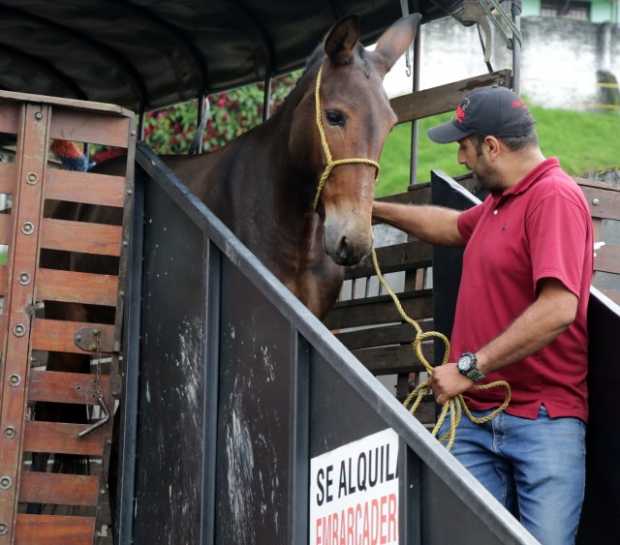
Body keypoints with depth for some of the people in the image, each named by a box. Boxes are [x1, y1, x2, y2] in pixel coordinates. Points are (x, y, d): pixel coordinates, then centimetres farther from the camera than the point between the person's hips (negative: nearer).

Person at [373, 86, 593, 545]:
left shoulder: (555, 197, -13)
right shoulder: (502, 199, 17)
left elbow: (558, 309, -25)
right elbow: (455, 227, 41)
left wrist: (470, 368, -20)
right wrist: (377, 210, 44)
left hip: (542, 420, -8)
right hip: (476, 416, 8)